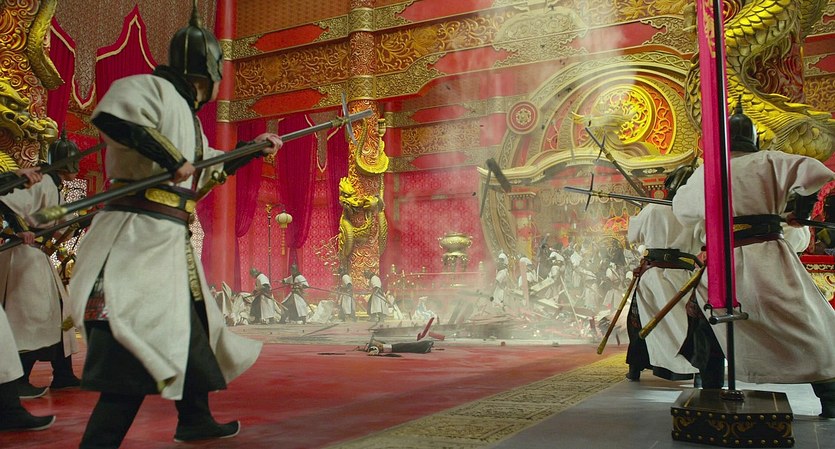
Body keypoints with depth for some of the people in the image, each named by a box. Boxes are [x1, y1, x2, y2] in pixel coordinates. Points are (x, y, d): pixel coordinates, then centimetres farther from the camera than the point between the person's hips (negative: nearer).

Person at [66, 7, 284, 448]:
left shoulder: (186, 113, 21)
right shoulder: (154, 88, -8)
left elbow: (212, 166, 35)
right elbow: (110, 114, -29)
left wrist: (255, 148, 37)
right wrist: (172, 157, -23)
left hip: (171, 242, 10)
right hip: (138, 234, -10)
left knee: (192, 328, 20)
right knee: (134, 355, -15)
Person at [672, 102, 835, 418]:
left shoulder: (704, 173, 10)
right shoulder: (768, 162, 3)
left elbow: (681, 208, 24)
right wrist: (802, 211, 7)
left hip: (723, 262, 2)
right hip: (768, 258, -2)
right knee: (806, 323, 5)